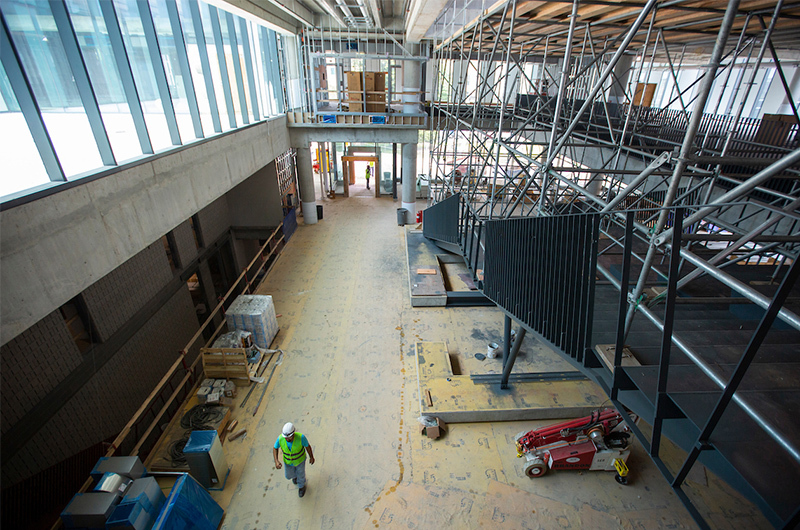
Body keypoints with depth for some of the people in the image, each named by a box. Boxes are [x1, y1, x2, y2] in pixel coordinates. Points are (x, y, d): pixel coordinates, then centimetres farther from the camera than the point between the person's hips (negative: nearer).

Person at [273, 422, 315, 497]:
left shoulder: (300, 437, -43)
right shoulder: (280, 438, -36)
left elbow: (307, 446, -22)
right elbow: (275, 448, -14)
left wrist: (311, 457, -7)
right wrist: (276, 461, -27)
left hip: (300, 459, -2)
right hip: (288, 460, 3)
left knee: (300, 474, 23)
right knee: (289, 475, 28)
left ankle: (302, 486, 59)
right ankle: (295, 474, 66)